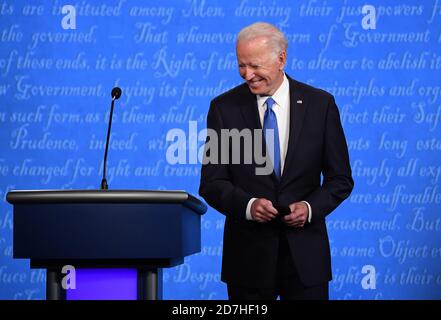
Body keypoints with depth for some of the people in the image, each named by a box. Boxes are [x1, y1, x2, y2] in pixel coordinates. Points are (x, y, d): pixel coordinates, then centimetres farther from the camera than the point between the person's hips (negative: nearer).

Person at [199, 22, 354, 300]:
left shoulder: (320, 104, 0)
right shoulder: (224, 108, 0)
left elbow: (340, 178, 4)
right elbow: (212, 183, -1)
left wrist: (311, 207, -14)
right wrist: (247, 205, -19)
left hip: (305, 252, 0)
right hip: (248, 253, 0)